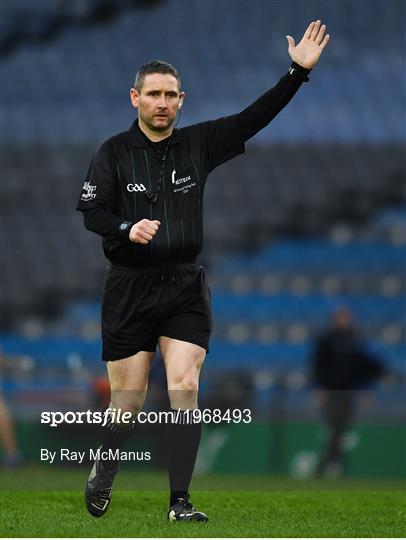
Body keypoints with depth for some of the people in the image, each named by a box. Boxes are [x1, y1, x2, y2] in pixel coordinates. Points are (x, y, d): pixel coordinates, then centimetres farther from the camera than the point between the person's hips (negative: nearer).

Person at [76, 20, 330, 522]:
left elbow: (253, 118, 3)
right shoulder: (113, 152, -2)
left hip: (186, 287, 2)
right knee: (127, 401, 4)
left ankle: (180, 502, -6)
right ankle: (103, 473, 32)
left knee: (184, 390, -10)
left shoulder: (198, 143, 5)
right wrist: (127, 229, -25)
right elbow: (91, 210, -5)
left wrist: (298, 71, -5)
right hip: (129, 290, -2)